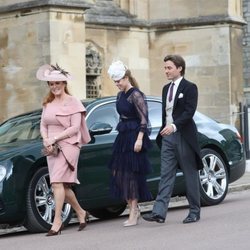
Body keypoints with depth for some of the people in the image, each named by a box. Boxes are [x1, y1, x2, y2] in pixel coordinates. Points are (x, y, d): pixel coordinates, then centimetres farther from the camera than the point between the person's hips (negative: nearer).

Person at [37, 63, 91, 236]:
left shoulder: (73, 102, -6)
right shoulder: (48, 103, 13)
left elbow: (75, 127, -12)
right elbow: (43, 125, 13)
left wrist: (54, 138, -15)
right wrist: (46, 140, -6)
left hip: (68, 145, -7)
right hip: (52, 148, 7)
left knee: (57, 182, -17)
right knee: (63, 186, 11)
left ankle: (57, 221, -15)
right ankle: (81, 213, 29)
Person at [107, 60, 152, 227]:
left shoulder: (136, 95, -12)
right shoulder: (120, 95, 13)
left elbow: (144, 119, -16)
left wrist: (139, 139, -20)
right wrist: (121, 130, 18)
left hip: (134, 136, -8)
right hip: (123, 136, 8)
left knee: (131, 174, -4)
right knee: (119, 173, 5)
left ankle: (134, 211, 3)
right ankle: (133, 209, 13)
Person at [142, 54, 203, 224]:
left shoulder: (189, 88, -6)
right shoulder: (166, 88, 16)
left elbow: (189, 111, -16)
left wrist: (174, 126, -27)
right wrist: (163, 131, 15)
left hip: (184, 136, -6)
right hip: (168, 136, 6)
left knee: (190, 175, 3)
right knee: (166, 175, -2)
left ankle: (194, 212, 12)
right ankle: (159, 212, -9)